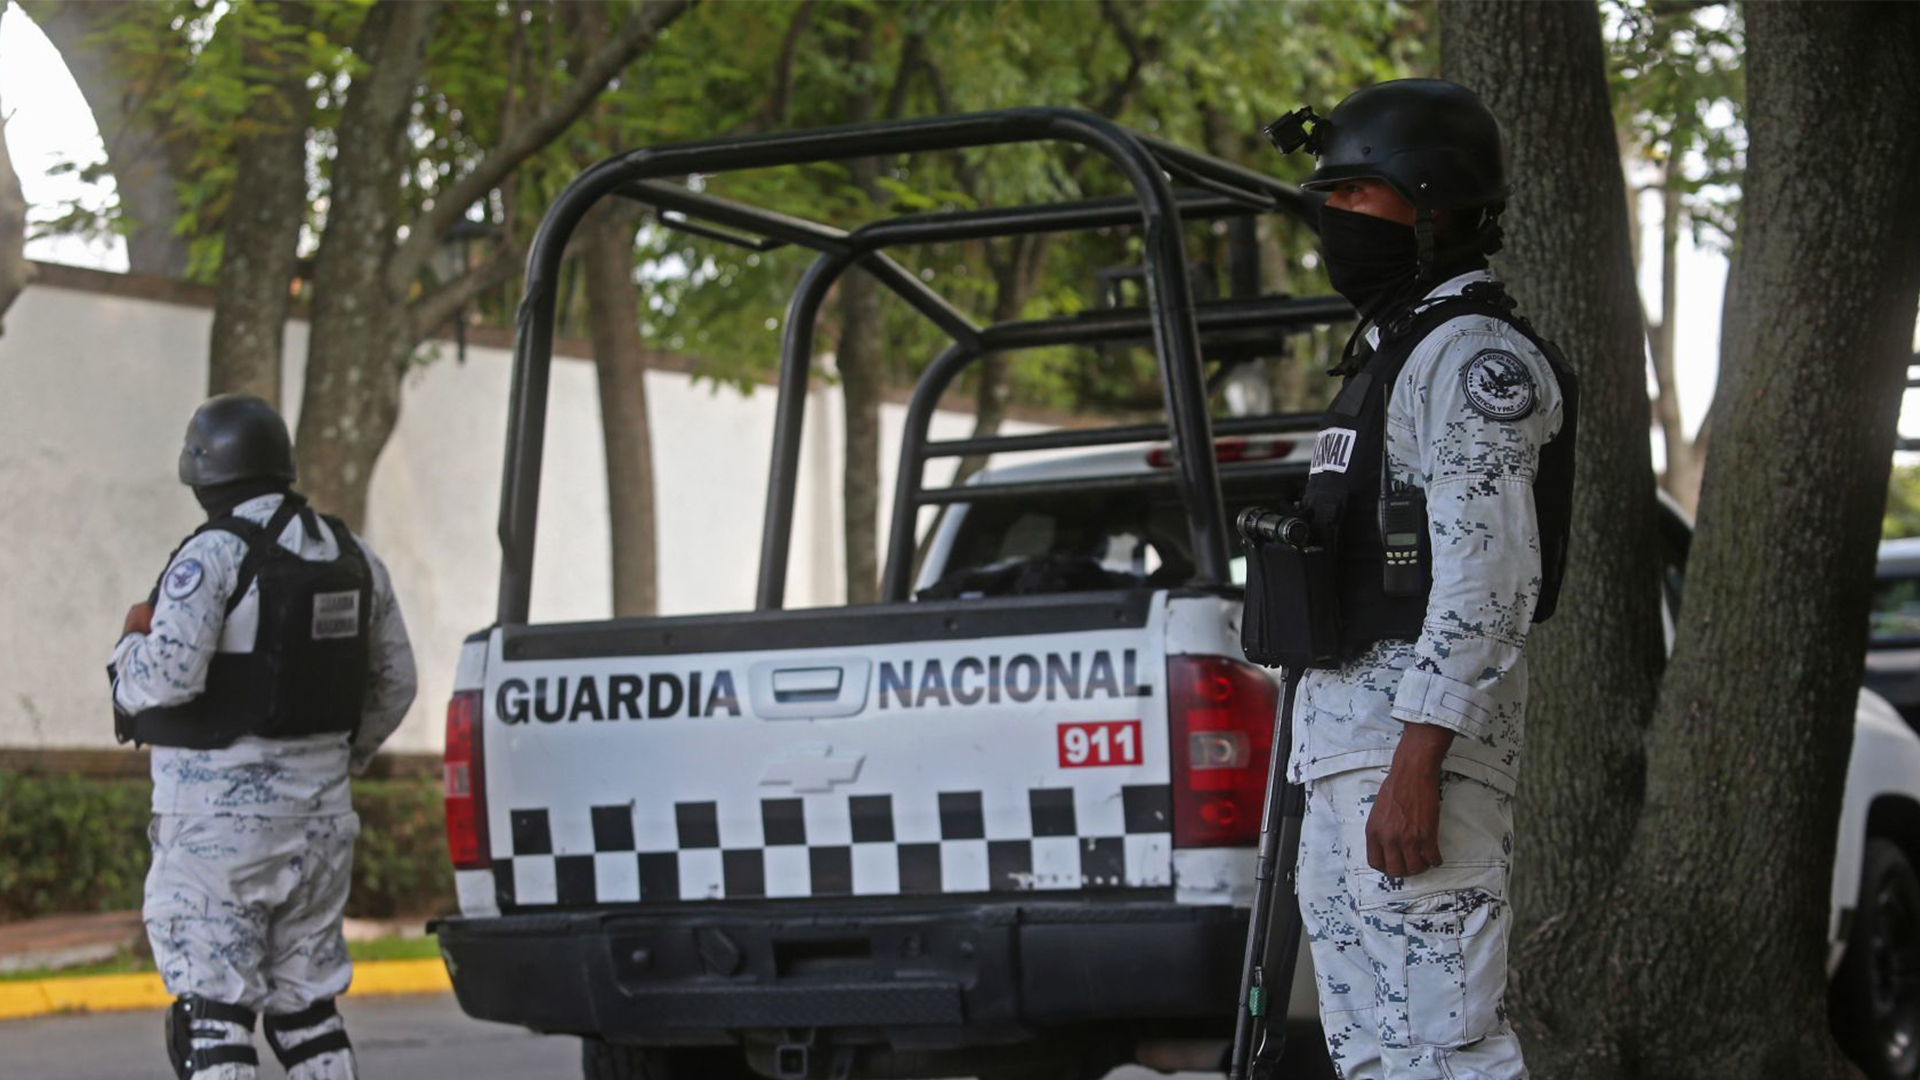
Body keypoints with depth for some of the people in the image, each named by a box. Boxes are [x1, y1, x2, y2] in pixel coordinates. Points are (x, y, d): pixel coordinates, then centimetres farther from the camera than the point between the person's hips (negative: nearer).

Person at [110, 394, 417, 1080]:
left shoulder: (215, 555, -14)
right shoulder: (351, 558, 10)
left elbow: (165, 676, -23)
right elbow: (394, 682, 17)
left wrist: (133, 638, -2)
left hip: (220, 817, -7)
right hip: (319, 812, 7)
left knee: (212, 1010, -4)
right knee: (306, 1006, 15)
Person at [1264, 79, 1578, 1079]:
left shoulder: (1474, 356, -11)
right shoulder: (1389, 350, 22)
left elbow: (1486, 582, -21)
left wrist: (1414, 767, -27)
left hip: (1420, 735, -11)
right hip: (1346, 733, 11)